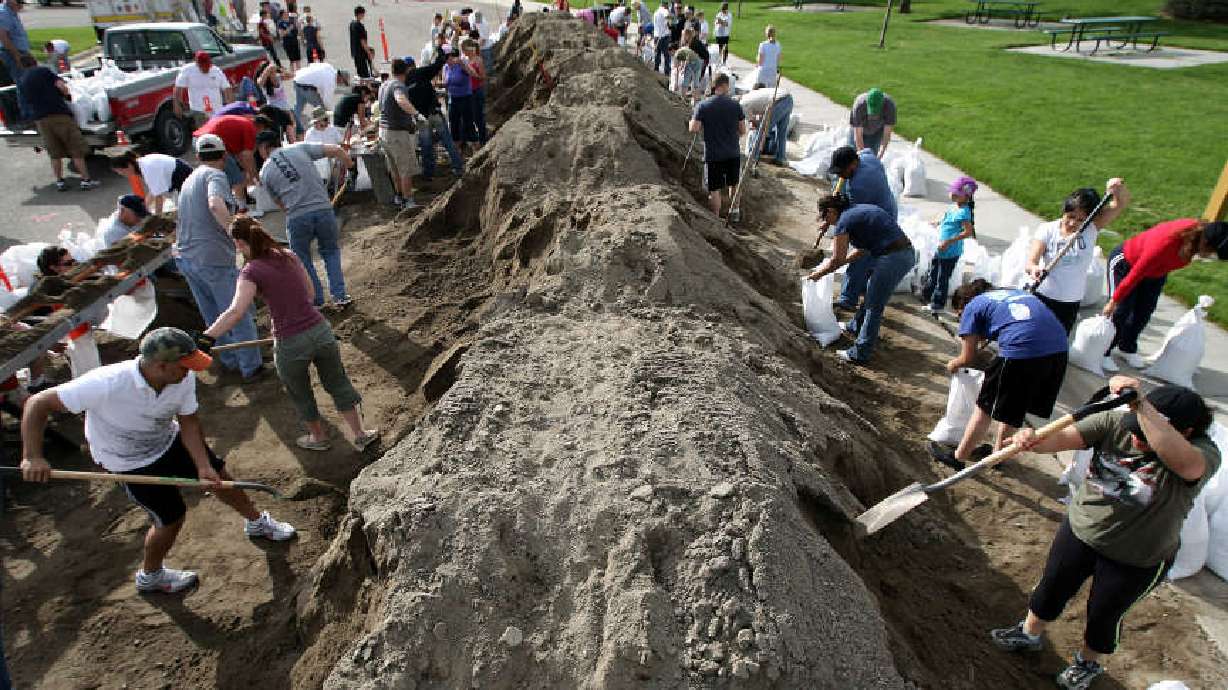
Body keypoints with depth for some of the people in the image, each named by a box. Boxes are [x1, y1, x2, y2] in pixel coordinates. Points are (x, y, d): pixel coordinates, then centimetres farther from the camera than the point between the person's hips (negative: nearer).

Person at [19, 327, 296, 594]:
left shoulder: (185, 378, -26)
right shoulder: (107, 384, -39)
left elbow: (189, 423, -16)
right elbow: (38, 404, -30)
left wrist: (203, 467, -26)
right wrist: (32, 457, -39)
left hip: (169, 441, 5)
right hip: (130, 463, -5)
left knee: (219, 475, 13)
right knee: (172, 517, 4)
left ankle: (257, 522, 42)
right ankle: (150, 575, 35)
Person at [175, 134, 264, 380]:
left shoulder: (189, 180, 20)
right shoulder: (215, 175, -8)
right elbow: (216, 205, -29)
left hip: (186, 258, 9)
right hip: (214, 258, -9)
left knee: (213, 316, 18)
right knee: (240, 315, 3)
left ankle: (231, 362, 29)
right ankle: (251, 367, 9)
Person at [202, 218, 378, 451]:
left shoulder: (251, 272, -11)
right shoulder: (290, 257, 5)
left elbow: (236, 311, -26)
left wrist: (206, 337, -31)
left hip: (290, 345, -4)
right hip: (321, 331, 4)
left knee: (300, 395, 24)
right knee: (339, 385, 22)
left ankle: (319, 437, 45)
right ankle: (360, 435, 32)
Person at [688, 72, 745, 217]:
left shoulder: (702, 105, -8)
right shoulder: (735, 105, -3)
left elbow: (693, 129, -13)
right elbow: (743, 131, 2)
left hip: (712, 155, -2)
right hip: (733, 154, 2)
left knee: (714, 190, 7)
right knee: (734, 185, 23)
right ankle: (734, 210, 34)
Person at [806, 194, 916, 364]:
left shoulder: (844, 221, -8)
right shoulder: (859, 209, 19)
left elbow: (837, 259, -5)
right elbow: (862, 249, 25)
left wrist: (820, 272, 12)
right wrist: (835, 262, 27)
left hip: (892, 259, -9)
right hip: (907, 253, 9)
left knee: (874, 306, 2)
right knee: (871, 294, 27)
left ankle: (860, 354, 12)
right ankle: (854, 327, 48)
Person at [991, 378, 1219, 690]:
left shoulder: (1203, 453, -26)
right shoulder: (1115, 423, -18)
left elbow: (1180, 457, -51)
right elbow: (1063, 437, -28)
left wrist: (1140, 404, -54)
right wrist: (1033, 440, -51)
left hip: (1136, 561, -3)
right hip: (1081, 529, 3)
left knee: (1103, 614, 18)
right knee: (1051, 588, 20)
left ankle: (1088, 662, 49)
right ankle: (1029, 634, 48)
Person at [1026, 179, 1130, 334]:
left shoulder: (1091, 228, -5)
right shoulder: (1047, 229, -9)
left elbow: (1121, 203, -9)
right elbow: (1031, 260, -18)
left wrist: (1119, 188, -30)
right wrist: (1033, 268, -41)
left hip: (1071, 304, 2)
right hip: (1041, 297, -1)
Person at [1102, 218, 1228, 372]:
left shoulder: (1202, 231, -23)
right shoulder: (1166, 242, -42)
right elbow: (1136, 274, -31)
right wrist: (1114, 300, -22)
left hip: (1156, 270, 7)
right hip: (1125, 262, -7)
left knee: (1143, 313, 9)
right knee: (1120, 312, -8)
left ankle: (1128, 349, 26)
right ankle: (1103, 353, 4)